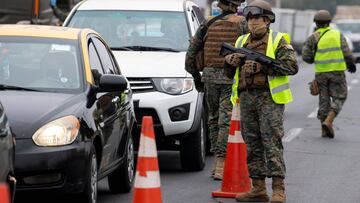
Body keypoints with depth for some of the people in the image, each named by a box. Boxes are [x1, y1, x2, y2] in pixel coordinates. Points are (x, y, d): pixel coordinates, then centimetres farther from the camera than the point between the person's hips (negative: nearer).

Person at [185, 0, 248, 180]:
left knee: (214, 119, 16)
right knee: (226, 121, -4)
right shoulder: (241, 23, -4)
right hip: (231, 78, -4)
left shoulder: (208, 24, 7)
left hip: (210, 76, 4)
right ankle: (221, 166, -10)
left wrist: (196, 77, 18)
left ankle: (217, 163, 19)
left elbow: (191, 54, 7)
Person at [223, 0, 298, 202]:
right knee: (253, 145, 6)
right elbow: (231, 73, 22)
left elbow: (292, 66, -11)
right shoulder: (242, 42, 17)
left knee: (272, 143, -9)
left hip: (269, 97, -6)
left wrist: (261, 66, -16)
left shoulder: (278, 40, 1)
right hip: (246, 98, 6)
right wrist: (230, 62, -2)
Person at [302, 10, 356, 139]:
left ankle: (324, 130, 11)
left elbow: (306, 56, -5)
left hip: (321, 73, 2)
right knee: (338, 98, 6)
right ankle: (328, 122, -15)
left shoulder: (313, 38, -2)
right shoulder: (338, 35, -1)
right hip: (337, 71, -1)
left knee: (324, 99, 12)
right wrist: (351, 65, 13)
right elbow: (347, 54, -5)